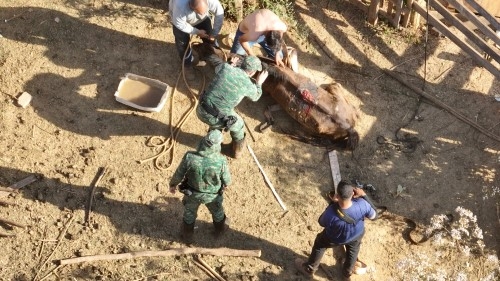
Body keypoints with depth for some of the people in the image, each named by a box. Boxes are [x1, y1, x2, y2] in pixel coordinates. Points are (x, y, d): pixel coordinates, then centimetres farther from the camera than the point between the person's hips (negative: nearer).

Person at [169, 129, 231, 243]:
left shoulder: (189, 157, -35)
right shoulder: (221, 161, -35)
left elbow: (178, 174, -17)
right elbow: (226, 179, -16)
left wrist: (173, 184, 5)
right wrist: (226, 184, 9)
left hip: (193, 193, 0)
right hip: (213, 194, 0)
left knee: (189, 212, 32)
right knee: (217, 211, 34)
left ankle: (187, 235, 56)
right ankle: (220, 229, 62)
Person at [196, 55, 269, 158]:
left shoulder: (225, 67, -6)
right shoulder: (249, 86, -13)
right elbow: (255, 97, 13)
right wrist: (259, 83, 26)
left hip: (201, 111, 4)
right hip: (215, 119, -3)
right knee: (238, 126, 28)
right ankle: (237, 150, 50)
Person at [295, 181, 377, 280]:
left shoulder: (330, 214, -44)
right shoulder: (361, 204, -40)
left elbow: (321, 222, -18)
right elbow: (373, 216, -16)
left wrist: (333, 203, -20)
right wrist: (363, 195, -15)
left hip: (334, 239, -2)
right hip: (356, 235, 2)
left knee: (319, 245, 30)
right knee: (353, 249, 37)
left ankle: (309, 269, 53)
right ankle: (347, 273, 61)